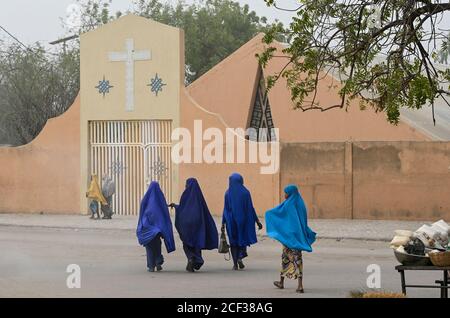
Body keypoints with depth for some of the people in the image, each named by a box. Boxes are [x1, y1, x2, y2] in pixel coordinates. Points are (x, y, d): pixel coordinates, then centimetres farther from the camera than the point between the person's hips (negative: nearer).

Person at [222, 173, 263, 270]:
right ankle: (240, 257, -7)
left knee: (234, 240, 9)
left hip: (231, 221, 0)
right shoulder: (245, 192, -6)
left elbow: (226, 209, -2)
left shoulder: (228, 193, -3)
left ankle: (235, 264, 3)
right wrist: (257, 221, 0)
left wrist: (223, 223, 3)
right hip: (243, 220, 0)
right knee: (243, 238, 16)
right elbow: (250, 208, -6)